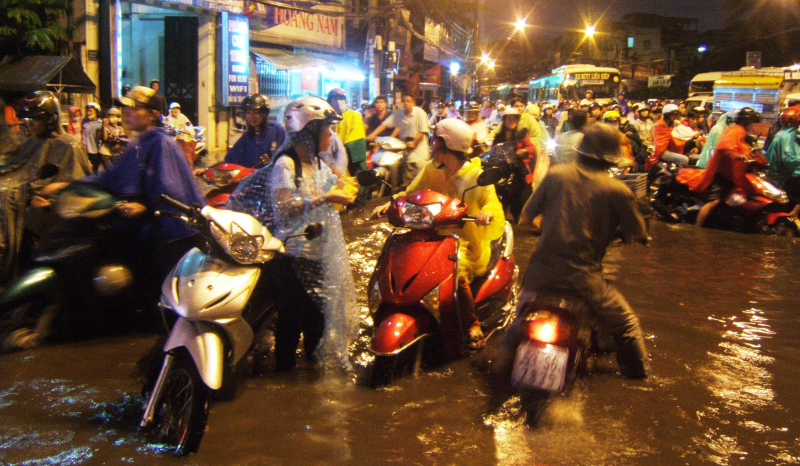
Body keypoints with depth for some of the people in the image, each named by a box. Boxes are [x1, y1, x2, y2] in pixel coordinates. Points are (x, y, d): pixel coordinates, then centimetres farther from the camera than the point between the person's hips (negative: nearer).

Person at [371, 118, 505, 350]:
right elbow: (410, 193, 9)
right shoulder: (431, 169, 9)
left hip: (467, 243, -5)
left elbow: (492, 202, -16)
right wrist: (389, 204, -11)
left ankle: (472, 324, -10)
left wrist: (488, 212, -42)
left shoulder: (477, 176, -6)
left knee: (455, 272, -34)